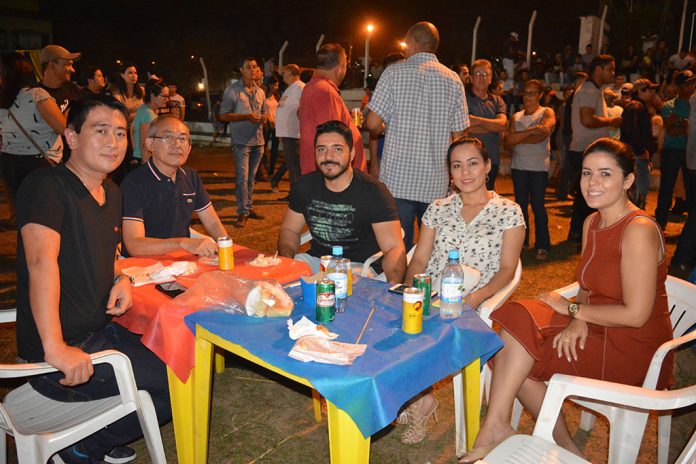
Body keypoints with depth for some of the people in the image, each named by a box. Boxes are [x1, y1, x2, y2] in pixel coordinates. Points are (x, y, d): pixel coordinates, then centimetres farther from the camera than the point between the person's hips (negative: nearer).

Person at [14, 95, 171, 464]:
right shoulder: (46, 186, -16)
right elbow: (41, 261, -28)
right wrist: (55, 349, -37)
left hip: (102, 332, 9)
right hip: (59, 354, -9)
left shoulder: (112, 193, 11)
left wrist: (121, 280, 0)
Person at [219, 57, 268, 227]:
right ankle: (242, 213, -2)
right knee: (242, 178, -8)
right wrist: (247, 117, -18)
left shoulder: (260, 92, 13)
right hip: (241, 141, -6)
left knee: (251, 177, 12)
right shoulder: (232, 90, -5)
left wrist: (263, 118, 1)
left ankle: (249, 208, 21)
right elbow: (223, 115, -8)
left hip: (258, 140, 6)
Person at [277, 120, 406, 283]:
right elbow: (289, 230, 13)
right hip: (315, 260, 5)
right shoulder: (306, 185, 4)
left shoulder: (374, 192, -13)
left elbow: (394, 249, -17)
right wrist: (286, 259, -11)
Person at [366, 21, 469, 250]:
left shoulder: (394, 72, -2)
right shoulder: (453, 79, 7)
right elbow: (458, 134, 7)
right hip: (436, 182, 3)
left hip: (398, 178, -3)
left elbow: (373, 123, -6)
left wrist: (381, 129, 17)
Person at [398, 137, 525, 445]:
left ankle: (418, 398, 0)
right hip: (428, 296, 4)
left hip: (470, 305, -4)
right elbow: (419, 259, 11)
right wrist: (409, 289, -9)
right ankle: (419, 398, -4)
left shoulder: (508, 212, 6)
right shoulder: (438, 209, 16)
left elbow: (506, 269, -1)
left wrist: (477, 296, -18)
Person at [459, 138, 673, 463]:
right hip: (598, 332, 8)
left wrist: (571, 308, -13)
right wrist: (579, 321, -8)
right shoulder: (591, 223, 7)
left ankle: (495, 428, -1)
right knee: (507, 349, -10)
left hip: (633, 353, -8)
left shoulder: (639, 230, -20)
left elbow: (635, 314, -22)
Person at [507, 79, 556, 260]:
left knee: (538, 205, -4)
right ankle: (521, 241, 19)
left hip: (539, 165, -4)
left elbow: (541, 136, -16)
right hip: (519, 165, 4)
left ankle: (542, 246, 4)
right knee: (520, 203, 9)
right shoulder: (516, 117, 12)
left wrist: (519, 138, -9)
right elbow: (510, 139, -6)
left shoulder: (547, 113, 2)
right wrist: (532, 130, -17)